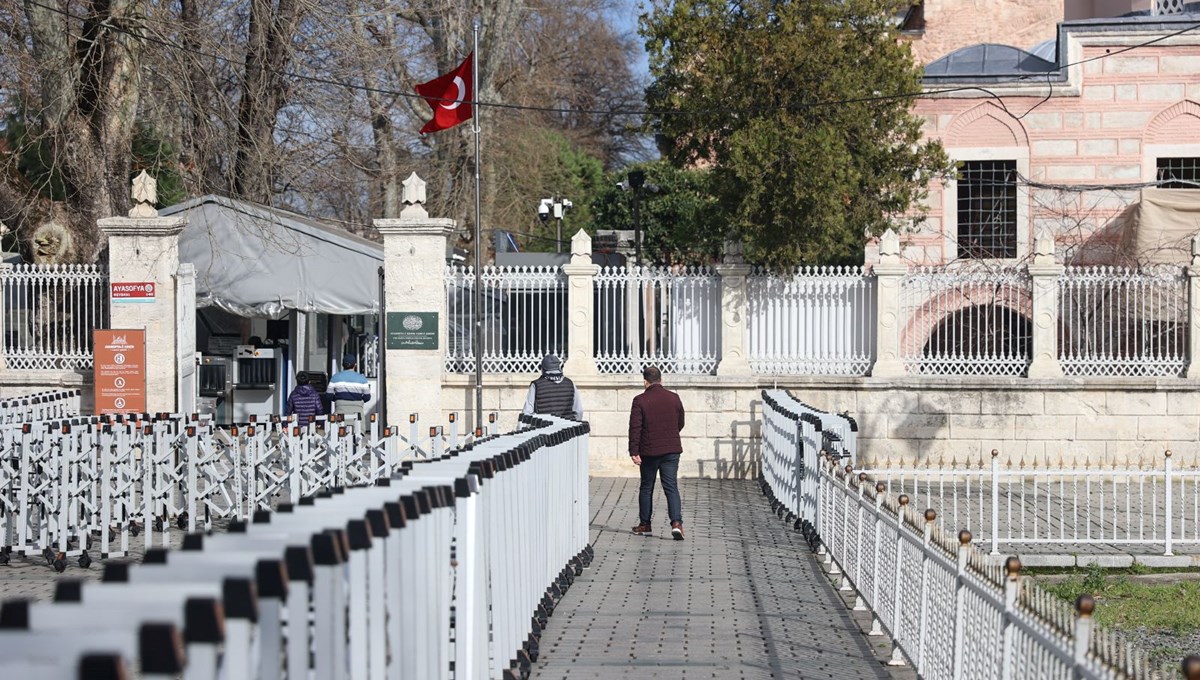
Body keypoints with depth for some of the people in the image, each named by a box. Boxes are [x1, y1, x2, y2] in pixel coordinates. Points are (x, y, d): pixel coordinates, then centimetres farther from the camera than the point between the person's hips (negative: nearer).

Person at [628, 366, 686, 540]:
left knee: (646, 487, 13)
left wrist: (633, 451, -9)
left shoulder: (640, 401, -8)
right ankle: (676, 522, -17)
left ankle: (644, 524, 20)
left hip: (649, 451, -2)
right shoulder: (674, 398, 3)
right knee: (671, 487, 0)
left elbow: (635, 427, -11)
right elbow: (680, 423, 15)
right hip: (672, 450, 2)